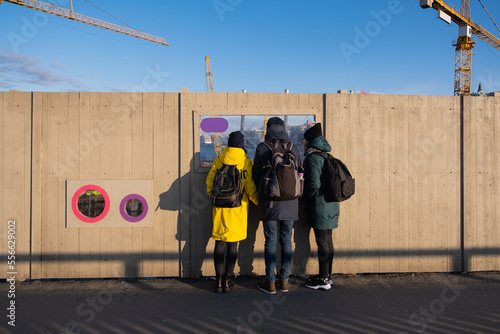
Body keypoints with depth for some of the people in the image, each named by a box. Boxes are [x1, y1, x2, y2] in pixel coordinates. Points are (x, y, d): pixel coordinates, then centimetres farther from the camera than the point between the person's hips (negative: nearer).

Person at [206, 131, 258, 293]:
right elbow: (250, 188, -7)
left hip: (220, 207, 2)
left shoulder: (219, 160, 0)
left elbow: (210, 182, 2)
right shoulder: (246, 162, -5)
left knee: (220, 243, 9)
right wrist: (259, 202, 8)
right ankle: (227, 280, 13)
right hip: (238, 208, -2)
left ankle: (219, 280, 12)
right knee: (233, 244, 8)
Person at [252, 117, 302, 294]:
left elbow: (256, 175, 3)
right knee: (286, 240, 11)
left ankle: (270, 283, 12)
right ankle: (284, 281, 19)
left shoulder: (262, 148, -4)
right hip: (290, 203, 2)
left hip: (270, 202, -2)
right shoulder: (294, 148, 1)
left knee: (270, 241, 4)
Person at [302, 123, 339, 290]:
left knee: (323, 242, 0)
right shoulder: (326, 156, 13)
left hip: (320, 206, -9)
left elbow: (314, 184, -21)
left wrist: (304, 194, -3)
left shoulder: (312, 157, -15)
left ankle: (323, 280, 10)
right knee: (327, 241, 15)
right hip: (330, 205, 9)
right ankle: (326, 275, 27)